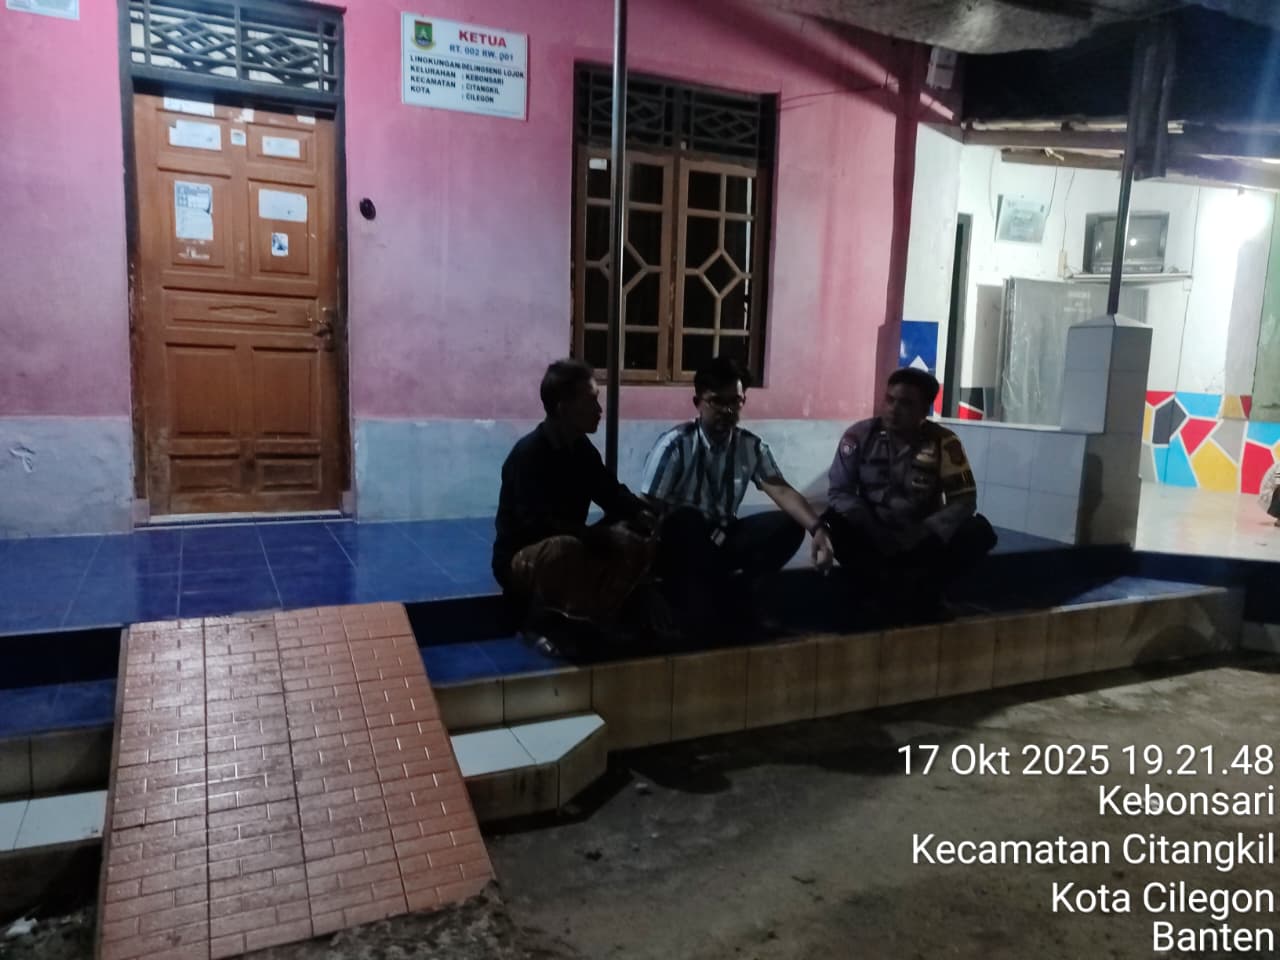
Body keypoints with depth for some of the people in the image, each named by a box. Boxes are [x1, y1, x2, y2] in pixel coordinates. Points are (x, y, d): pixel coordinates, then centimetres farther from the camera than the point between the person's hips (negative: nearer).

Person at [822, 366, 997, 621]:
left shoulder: (943, 442, -7)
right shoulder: (859, 435, -6)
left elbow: (963, 500, -8)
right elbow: (839, 492, -7)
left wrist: (918, 538, -23)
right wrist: (878, 536, -22)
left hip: (921, 541, 0)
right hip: (873, 539, 0)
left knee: (979, 530, -24)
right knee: (833, 522, -30)